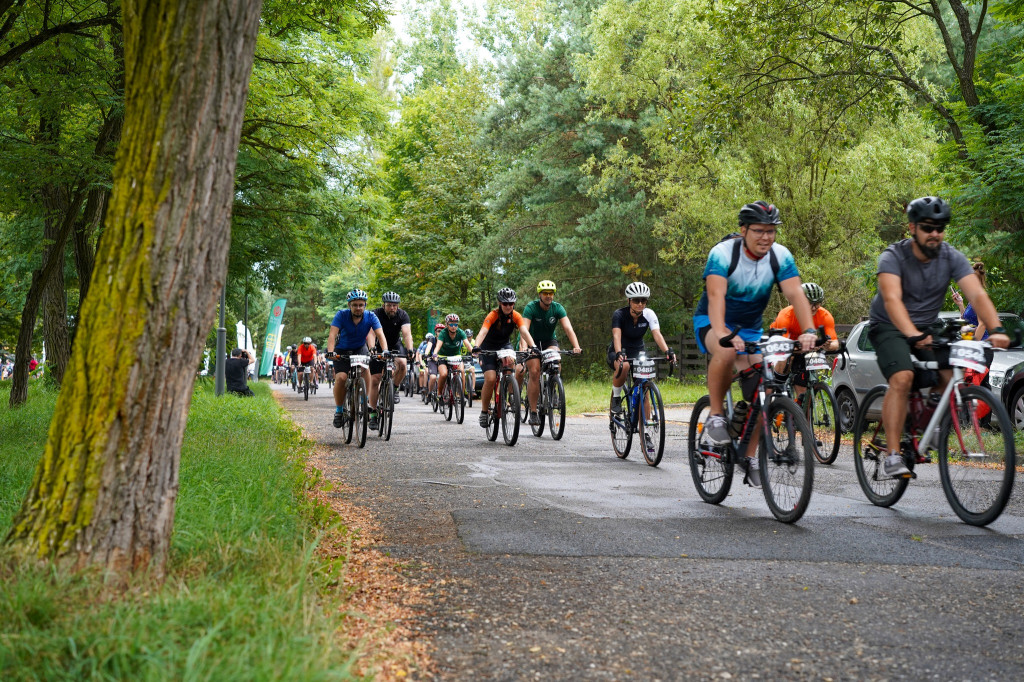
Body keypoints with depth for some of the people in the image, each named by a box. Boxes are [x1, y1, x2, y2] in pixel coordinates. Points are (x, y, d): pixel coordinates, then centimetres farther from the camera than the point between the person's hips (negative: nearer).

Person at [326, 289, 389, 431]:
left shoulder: (370, 316, -18)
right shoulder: (341, 315, -22)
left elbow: (380, 334, -28)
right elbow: (332, 334, -32)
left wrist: (385, 350, -45)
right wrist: (330, 351, -49)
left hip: (360, 349, 1)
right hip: (342, 351, -1)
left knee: (365, 370, -27)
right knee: (341, 378, -20)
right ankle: (339, 411, -3)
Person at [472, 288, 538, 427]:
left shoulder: (515, 316, -13)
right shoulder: (493, 315, -23)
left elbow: (524, 331, -26)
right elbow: (483, 332, -37)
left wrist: (533, 346, -44)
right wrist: (476, 346, -55)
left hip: (505, 345, 2)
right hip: (489, 348, -2)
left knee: (509, 361, -33)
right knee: (490, 379, -19)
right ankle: (484, 411, 0)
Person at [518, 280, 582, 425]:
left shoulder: (558, 308, -16)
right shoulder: (531, 307, -23)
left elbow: (568, 328, -27)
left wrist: (576, 346, -43)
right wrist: (524, 347, -53)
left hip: (549, 340, 2)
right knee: (535, 372, -18)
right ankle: (533, 412, -12)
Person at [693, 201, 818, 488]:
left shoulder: (780, 256, -12)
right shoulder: (723, 253, -24)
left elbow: (796, 295, -23)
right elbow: (716, 296, -37)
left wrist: (808, 331, -41)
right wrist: (723, 333, -55)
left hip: (751, 327, 4)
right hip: (712, 323, -4)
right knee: (726, 351, -38)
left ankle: (750, 456, 10)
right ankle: (715, 416, -18)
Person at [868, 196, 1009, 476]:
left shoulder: (952, 258, -10)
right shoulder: (894, 256, -20)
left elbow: (978, 295, -22)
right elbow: (892, 299, -36)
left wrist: (996, 330, -40)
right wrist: (913, 335, -52)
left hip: (928, 327, 5)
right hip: (889, 327, -5)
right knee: (902, 378, -28)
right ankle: (893, 454, -25)